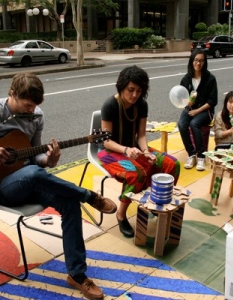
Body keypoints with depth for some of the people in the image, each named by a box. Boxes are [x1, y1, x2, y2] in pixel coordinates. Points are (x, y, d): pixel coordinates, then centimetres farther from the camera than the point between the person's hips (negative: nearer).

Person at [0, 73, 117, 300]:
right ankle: (90, 197, -16)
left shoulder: (37, 116, 4)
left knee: (69, 202, -21)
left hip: (28, 183, 5)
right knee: (33, 173, -39)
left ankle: (77, 274, -8)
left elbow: (33, 155, 9)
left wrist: (48, 160, -14)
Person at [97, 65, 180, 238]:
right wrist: (126, 150, -34)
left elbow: (141, 135, -3)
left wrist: (146, 151, -23)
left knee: (172, 164, -13)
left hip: (133, 148, 6)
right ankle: (121, 215, -10)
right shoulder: (110, 106, -19)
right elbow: (106, 141, -18)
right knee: (136, 174, -35)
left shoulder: (142, 105, -4)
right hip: (111, 151, -5)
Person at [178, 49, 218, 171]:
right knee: (181, 124, -29)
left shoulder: (210, 78, -6)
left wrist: (198, 110, -16)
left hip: (205, 110, -3)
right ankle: (191, 155, -16)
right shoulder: (186, 78, 3)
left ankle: (201, 157, -21)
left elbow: (213, 101, -7)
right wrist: (186, 101, -11)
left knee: (194, 124, -34)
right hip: (190, 108, 3)